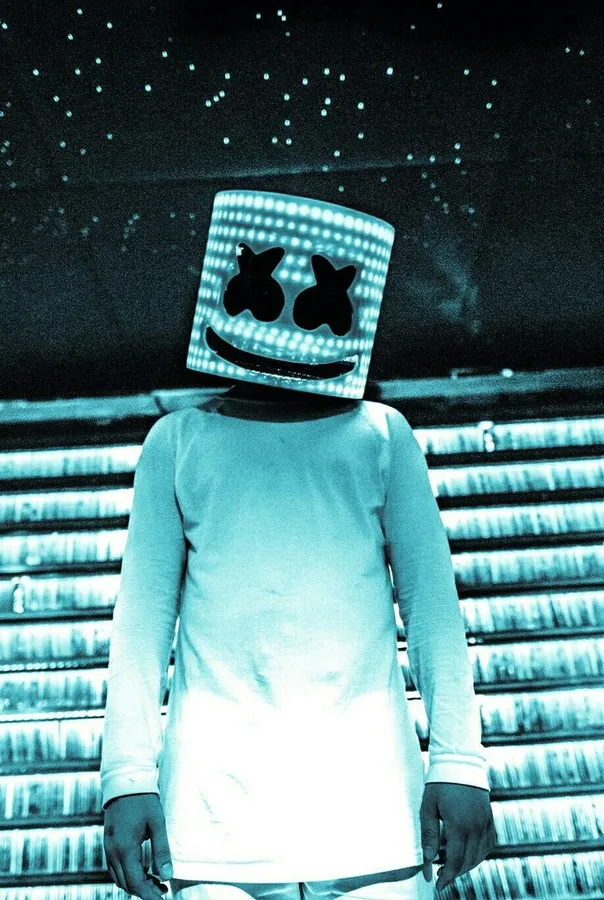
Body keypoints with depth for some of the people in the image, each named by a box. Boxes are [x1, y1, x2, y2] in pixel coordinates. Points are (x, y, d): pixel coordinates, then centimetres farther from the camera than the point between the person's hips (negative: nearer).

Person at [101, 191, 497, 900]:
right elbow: (144, 610, 8)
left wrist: (458, 760, -1)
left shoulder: (381, 435, 11)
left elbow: (430, 597, 8)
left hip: (369, 785, 1)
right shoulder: (178, 441, 11)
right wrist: (128, 775, -1)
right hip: (217, 783, 0)